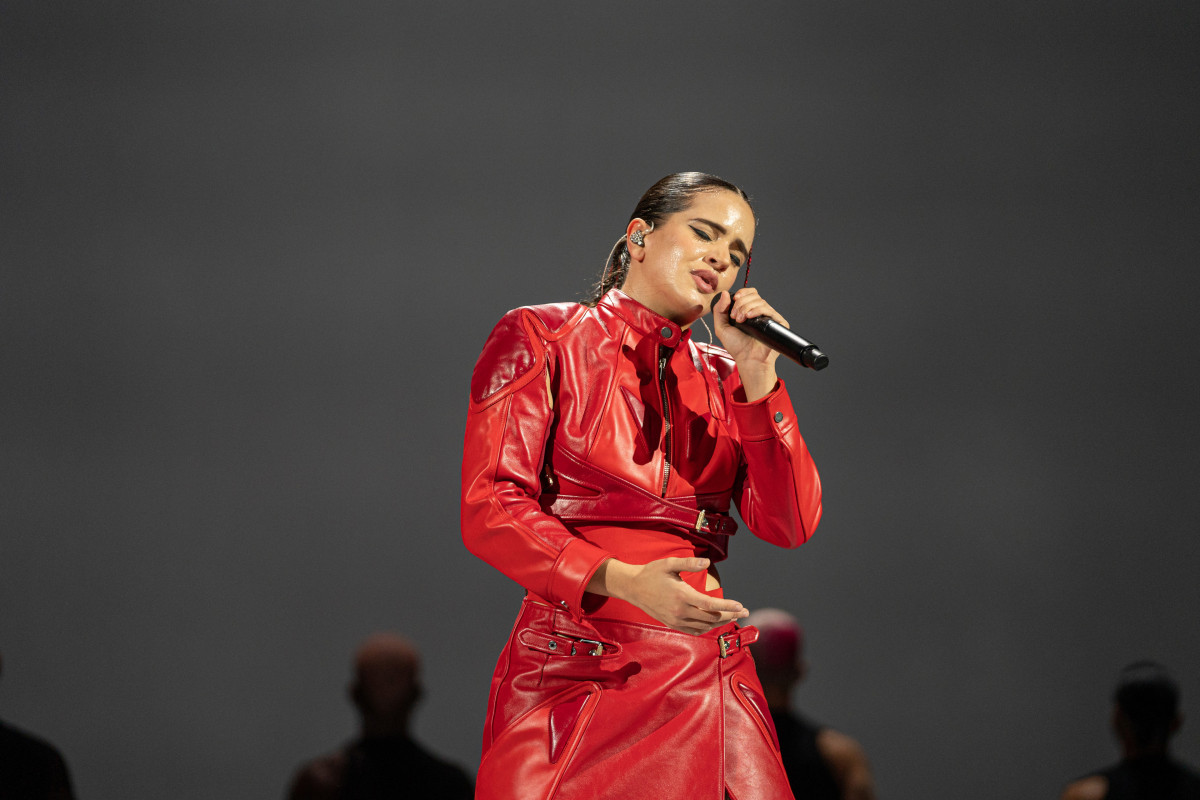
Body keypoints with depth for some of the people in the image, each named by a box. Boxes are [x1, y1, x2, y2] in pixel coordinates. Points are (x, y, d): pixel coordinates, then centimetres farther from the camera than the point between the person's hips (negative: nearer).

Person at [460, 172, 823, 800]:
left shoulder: (720, 377, 16)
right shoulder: (541, 339, 3)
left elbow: (790, 527, 4)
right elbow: (489, 511, -7)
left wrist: (757, 376, -4)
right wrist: (622, 580, -21)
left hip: (708, 673, 4)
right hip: (575, 673, -4)